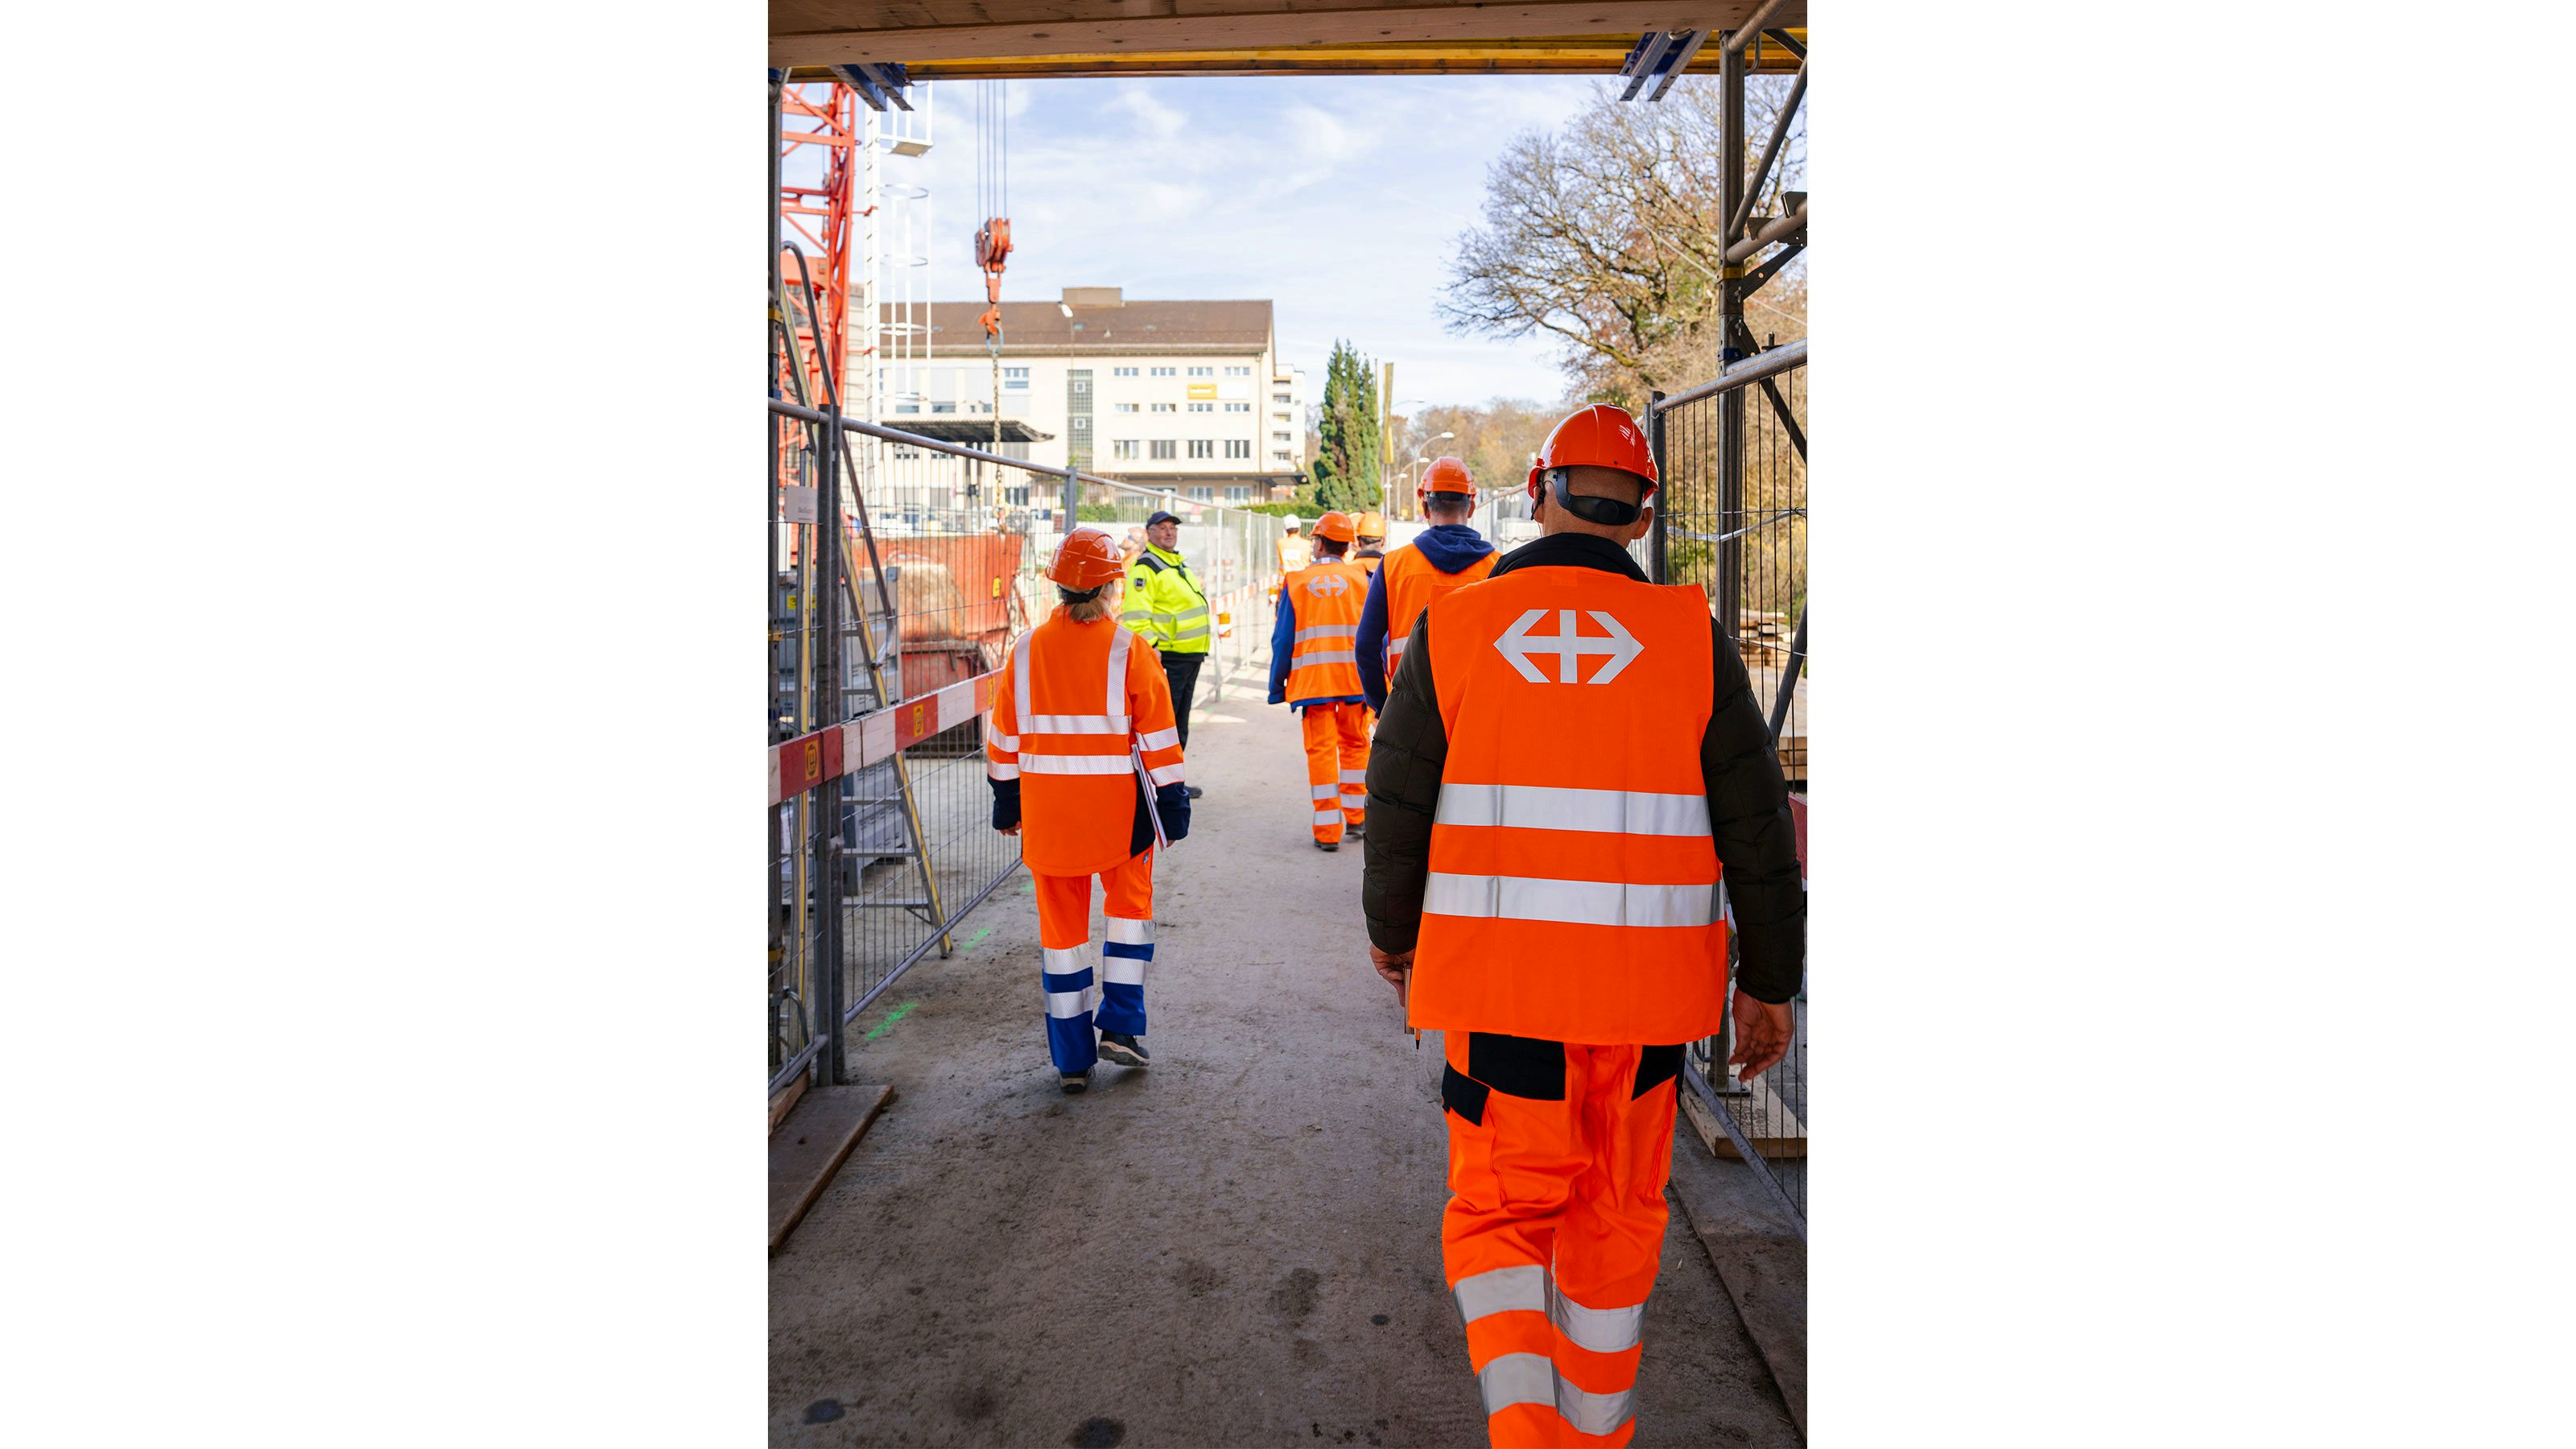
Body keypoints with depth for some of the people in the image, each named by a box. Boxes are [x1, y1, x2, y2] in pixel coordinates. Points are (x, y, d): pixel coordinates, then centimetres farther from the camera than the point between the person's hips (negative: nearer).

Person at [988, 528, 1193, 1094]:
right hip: (1118, 810, -2)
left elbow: (1004, 734, 8)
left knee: (1062, 923, 11)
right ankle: (1121, 1026, 14)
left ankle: (1072, 1058, 15)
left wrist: (1006, 804, 19)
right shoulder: (1127, 649, -8)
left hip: (1047, 810, 2)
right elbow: (1157, 734, -7)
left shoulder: (1027, 649, 1)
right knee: (1129, 904, 20)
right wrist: (1171, 803, 0)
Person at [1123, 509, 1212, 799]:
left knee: (1179, 724, 14)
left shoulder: (1179, 565, 20)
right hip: (1167, 656, -9)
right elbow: (1137, 614, -19)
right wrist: (1150, 647, -27)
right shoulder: (1145, 567, -10)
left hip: (1190, 656, 10)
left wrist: (1200, 650, 26)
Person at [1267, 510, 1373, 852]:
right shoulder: (1361, 578, 2)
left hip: (1312, 680, -1)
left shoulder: (1296, 582, 1)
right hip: (1356, 679, 1)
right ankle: (1354, 817, 25)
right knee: (1354, 744, 18)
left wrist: (1277, 686, 8)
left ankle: (1328, 830, 1)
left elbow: (1283, 639, 2)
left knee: (1321, 750, 2)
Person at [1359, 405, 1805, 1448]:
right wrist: (1769, 982, 9)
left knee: (1500, 1214, 12)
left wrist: (1391, 933, 16)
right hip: (1646, 982, 1)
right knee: (1612, 1217, 19)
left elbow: (1398, 807, 0)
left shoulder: (1453, 629, -3)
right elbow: (1757, 828, -2)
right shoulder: (1692, 638, -3)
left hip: (1496, 976, -1)